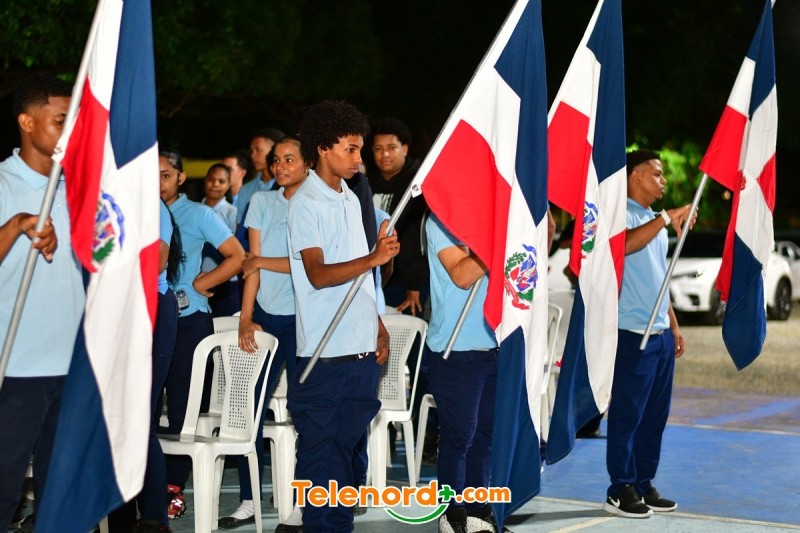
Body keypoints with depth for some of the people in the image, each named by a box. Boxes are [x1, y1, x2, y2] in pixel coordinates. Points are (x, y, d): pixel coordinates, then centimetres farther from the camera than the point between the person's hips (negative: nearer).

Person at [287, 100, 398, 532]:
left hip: (362, 349, 7)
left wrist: (378, 327, 16)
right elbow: (318, 275, -21)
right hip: (325, 352, -7)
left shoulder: (350, 198, 15)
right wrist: (373, 258, -33)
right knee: (319, 448, 1)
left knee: (346, 444, 12)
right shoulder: (306, 203, -10)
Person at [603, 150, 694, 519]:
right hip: (633, 333, -9)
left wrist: (674, 326, 21)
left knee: (655, 414, 11)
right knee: (627, 413, -5)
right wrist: (666, 219, -32)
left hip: (661, 333, 9)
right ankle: (621, 491, -1)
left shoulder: (654, 220, 21)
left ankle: (644, 484, 18)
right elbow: (625, 244, -32)